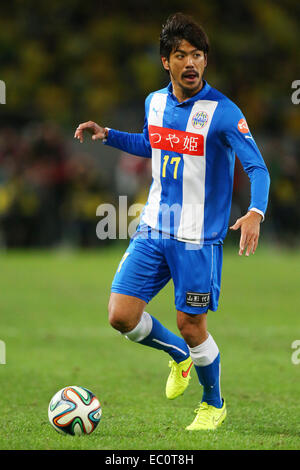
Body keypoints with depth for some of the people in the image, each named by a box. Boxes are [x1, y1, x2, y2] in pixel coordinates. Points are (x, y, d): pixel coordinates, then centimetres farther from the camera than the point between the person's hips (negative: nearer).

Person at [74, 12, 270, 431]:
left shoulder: (223, 112, -15)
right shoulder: (155, 102, 4)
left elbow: (257, 168, -18)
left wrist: (255, 213, -36)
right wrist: (106, 135, 11)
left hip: (198, 238, -5)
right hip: (153, 228, 5)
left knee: (191, 325, 1)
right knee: (121, 316, -2)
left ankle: (213, 405, 27)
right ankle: (178, 355, 28)